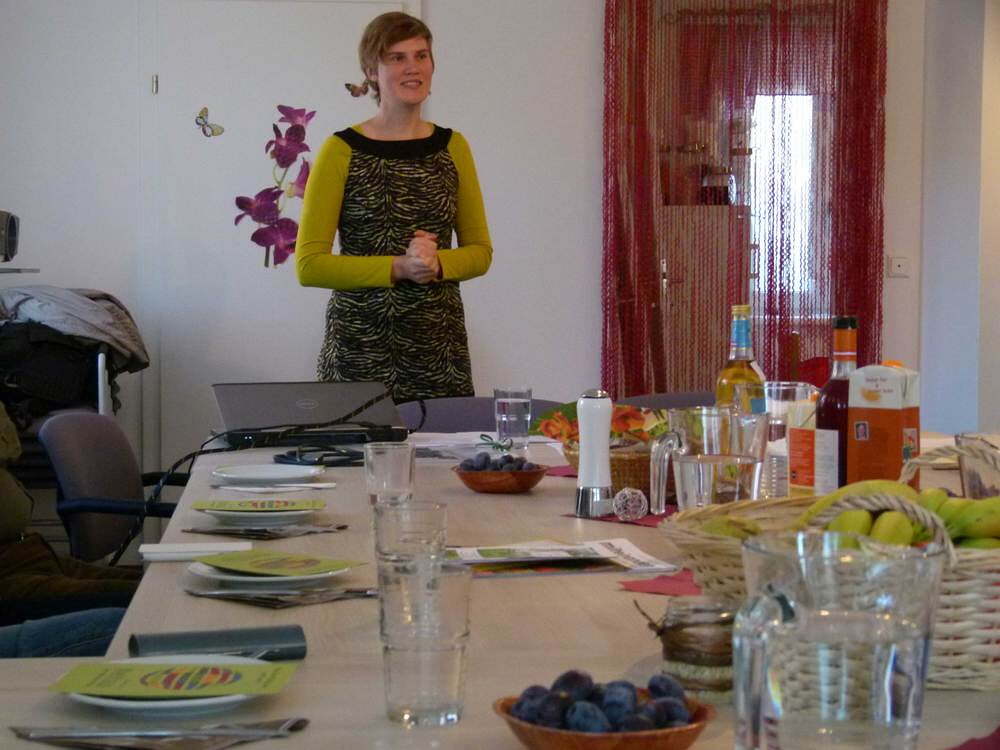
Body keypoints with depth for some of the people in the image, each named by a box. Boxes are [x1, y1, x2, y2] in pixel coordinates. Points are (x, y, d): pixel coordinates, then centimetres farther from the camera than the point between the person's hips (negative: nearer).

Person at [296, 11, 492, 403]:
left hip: (440, 342, 3)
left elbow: (480, 251, 12)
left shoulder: (452, 147, 8)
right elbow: (309, 264, -7)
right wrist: (399, 267, -17)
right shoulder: (342, 151, -3)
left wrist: (437, 264, -9)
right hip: (360, 342, -3)